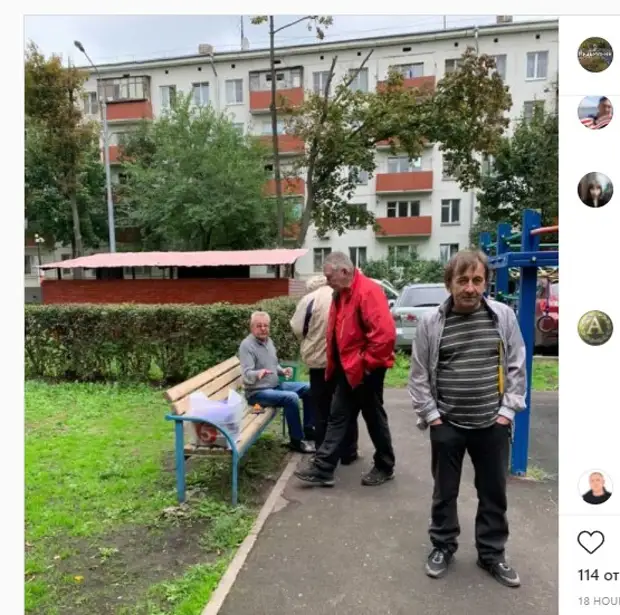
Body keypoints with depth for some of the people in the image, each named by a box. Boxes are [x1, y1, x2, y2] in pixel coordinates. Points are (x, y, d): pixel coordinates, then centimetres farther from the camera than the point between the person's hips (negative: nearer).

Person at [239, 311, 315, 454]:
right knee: (291, 397, -30)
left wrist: (282, 371, 0)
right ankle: (297, 440, -15)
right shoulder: (246, 345, -17)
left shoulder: (269, 341, 9)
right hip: (257, 392, -9)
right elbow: (247, 375, -27)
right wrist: (258, 373, -48)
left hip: (276, 385, 9)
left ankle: (308, 427, 17)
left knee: (308, 389, 4)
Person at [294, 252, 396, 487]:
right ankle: (322, 468, 17)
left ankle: (385, 467, 27)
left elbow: (385, 332, -28)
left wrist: (367, 362, -20)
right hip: (348, 369, 9)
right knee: (337, 418, 10)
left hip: (365, 370, -9)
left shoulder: (368, 291, -20)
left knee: (374, 418, 8)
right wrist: (335, 363, 13)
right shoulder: (341, 294, 10)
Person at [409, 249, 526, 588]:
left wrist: (507, 411, -2)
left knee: (493, 492, 16)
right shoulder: (430, 322, -7)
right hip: (447, 425, -1)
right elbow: (418, 374, -2)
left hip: (493, 424, 1)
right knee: (444, 491, 14)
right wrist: (431, 415, -4)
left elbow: (516, 367, 2)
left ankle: (492, 553, 37)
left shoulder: (504, 316, -3)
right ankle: (442, 547, 36)